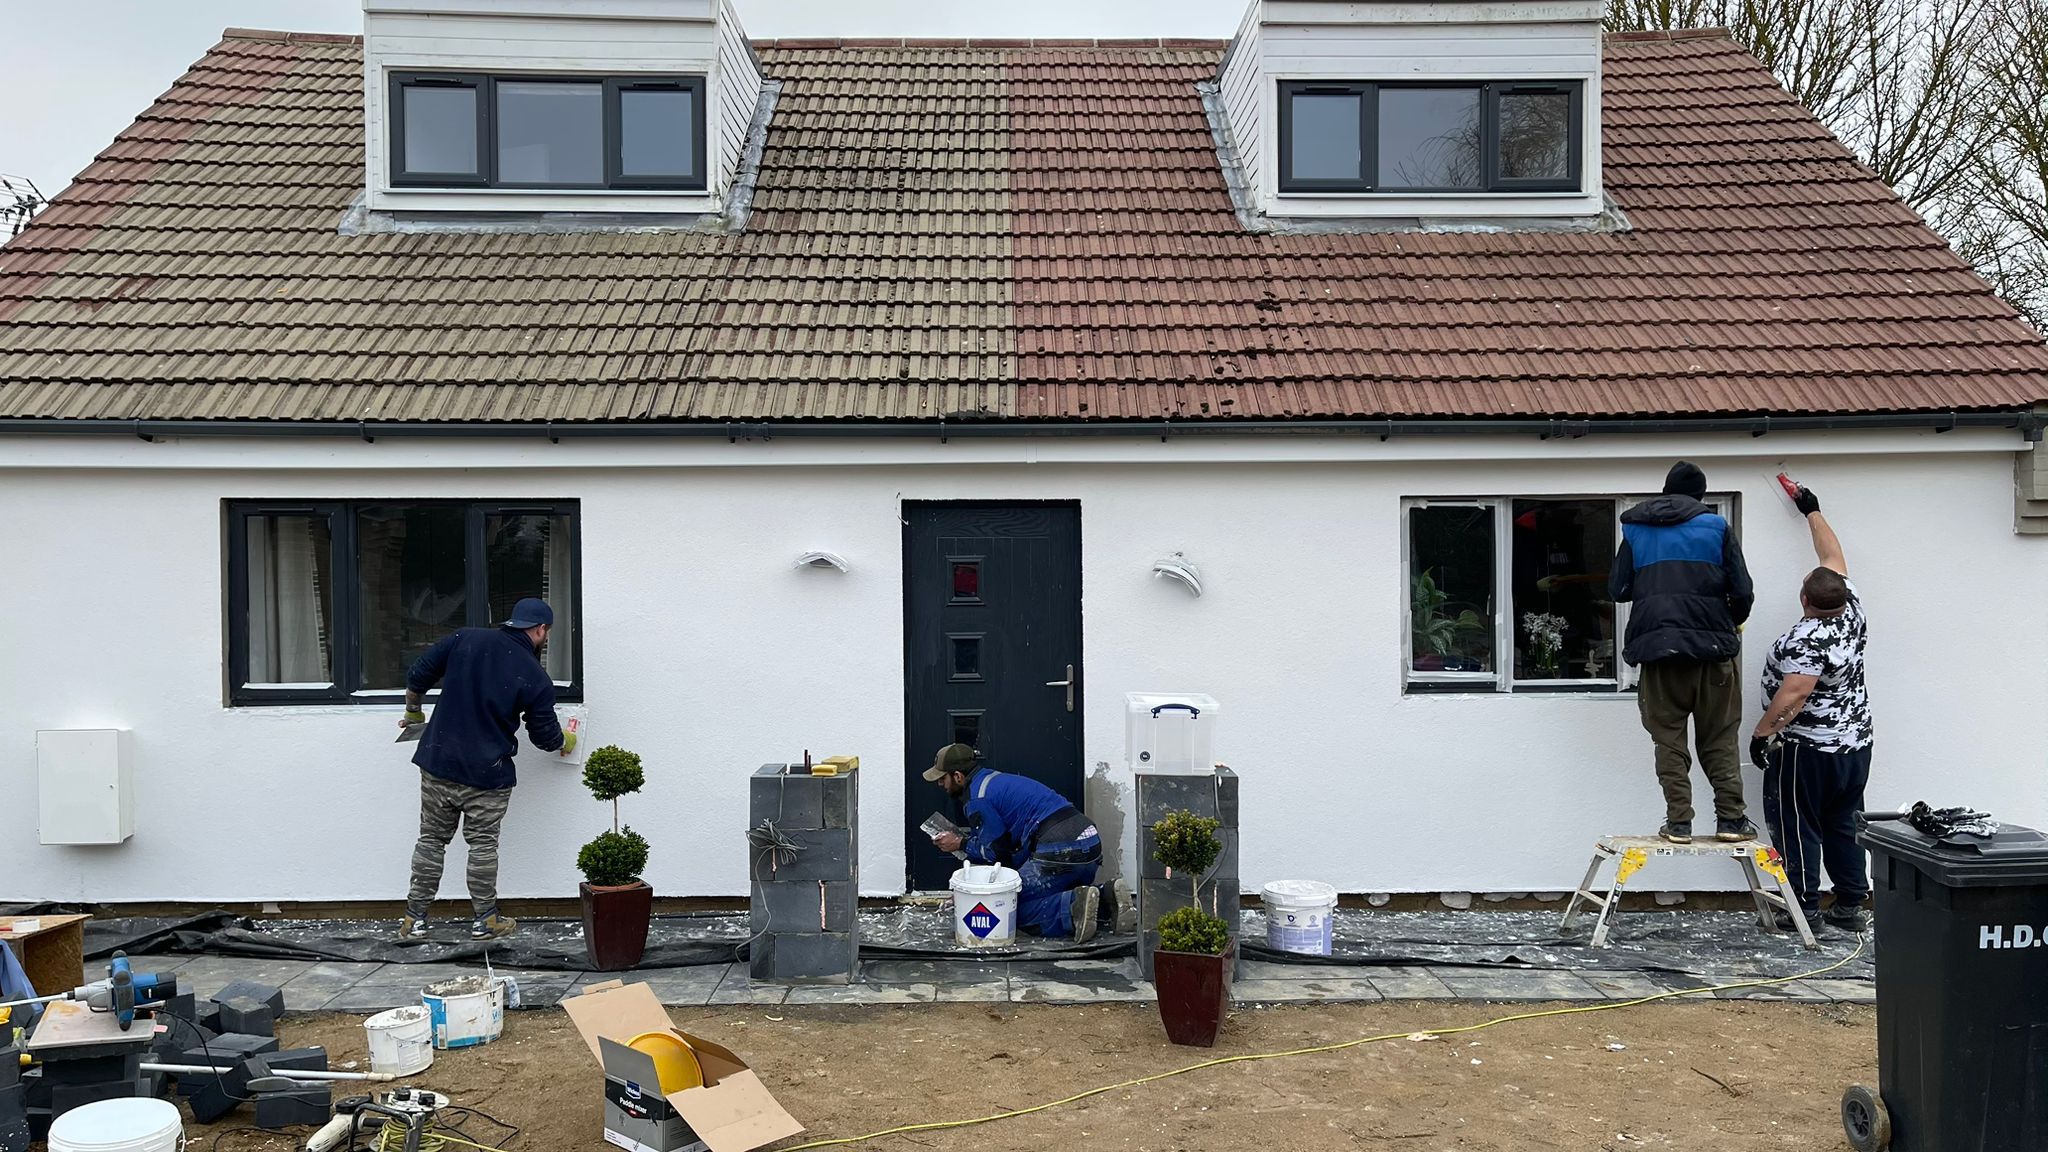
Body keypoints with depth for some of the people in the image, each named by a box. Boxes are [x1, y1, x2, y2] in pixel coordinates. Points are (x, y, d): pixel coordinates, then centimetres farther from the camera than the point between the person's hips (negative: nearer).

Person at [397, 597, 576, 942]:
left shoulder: (464, 639, 0)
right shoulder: (535, 678, -7)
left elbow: (417, 677, 2)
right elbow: (545, 736, 1)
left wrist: (414, 712, 21)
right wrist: (566, 742, 24)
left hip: (438, 762, 3)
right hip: (488, 775, -3)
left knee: (431, 839, 12)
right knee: (483, 844, 9)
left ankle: (414, 920, 15)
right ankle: (485, 921, 16)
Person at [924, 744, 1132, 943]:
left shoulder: (978, 798, -3)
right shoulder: (994, 779, 26)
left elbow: (997, 852, 0)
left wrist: (961, 844, 14)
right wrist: (966, 839, 32)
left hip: (1058, 851, -9)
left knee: (1015, 910, 2)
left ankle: (1075, 906, -20)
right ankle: (1106, 896, 0)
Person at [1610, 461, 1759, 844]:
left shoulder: (1635, 530, 10)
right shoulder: (1716, 527, 5)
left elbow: (1618, 590, 8)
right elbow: (1743, 592, 0)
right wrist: (1732, 623, 20)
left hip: (1657, 645, 1)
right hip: (1712, 644, -1)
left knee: (1669, 740, 7)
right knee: (1721, 739, 10)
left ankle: (1678, 822, 3)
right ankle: (1730, 818, 9)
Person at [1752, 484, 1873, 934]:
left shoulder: (1807, 640, -22)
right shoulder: (1851, 614, 1)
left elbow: (1793, 696, -27)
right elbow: (1833, 559, 13)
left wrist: (1761, 732, -18)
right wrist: (1813, 512, 23)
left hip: (1807, 750, -8)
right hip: (1856, 744, 8)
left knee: (1797, 826, 0)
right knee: (1844, 825, 13)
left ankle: (1804, 906, 2)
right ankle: (1851, 905, 16)